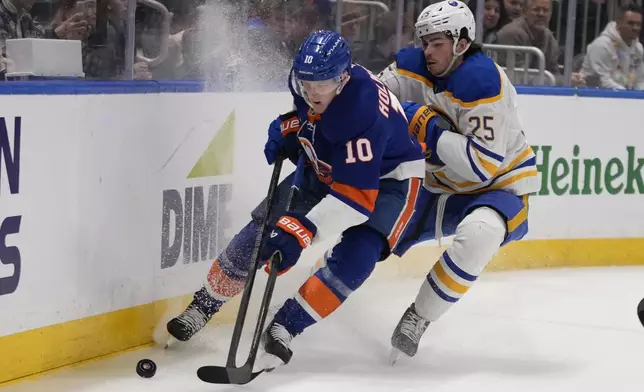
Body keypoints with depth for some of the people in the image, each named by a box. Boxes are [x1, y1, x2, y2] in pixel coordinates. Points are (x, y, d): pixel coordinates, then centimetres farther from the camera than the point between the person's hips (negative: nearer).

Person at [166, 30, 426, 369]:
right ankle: (204, 306, 15)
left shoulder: (364, 111, -41)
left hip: (385, 177, -6)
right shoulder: (305, 80, -20)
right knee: (262, 228, -1)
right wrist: (287, 128, -7)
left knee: (354, 258, -28)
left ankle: (284, 327, -18)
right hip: (326, 166, 6)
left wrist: (303, 230, -50)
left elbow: (357, 194, -43)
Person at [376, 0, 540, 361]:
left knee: (478, 234, -38)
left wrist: (429, 127, -33)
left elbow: (484, 165, -30)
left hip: (500, 184, -7)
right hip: (443, 188, 7)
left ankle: (418, 319, -25)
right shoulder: (414, 67, -7)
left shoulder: (485, 82, -26)